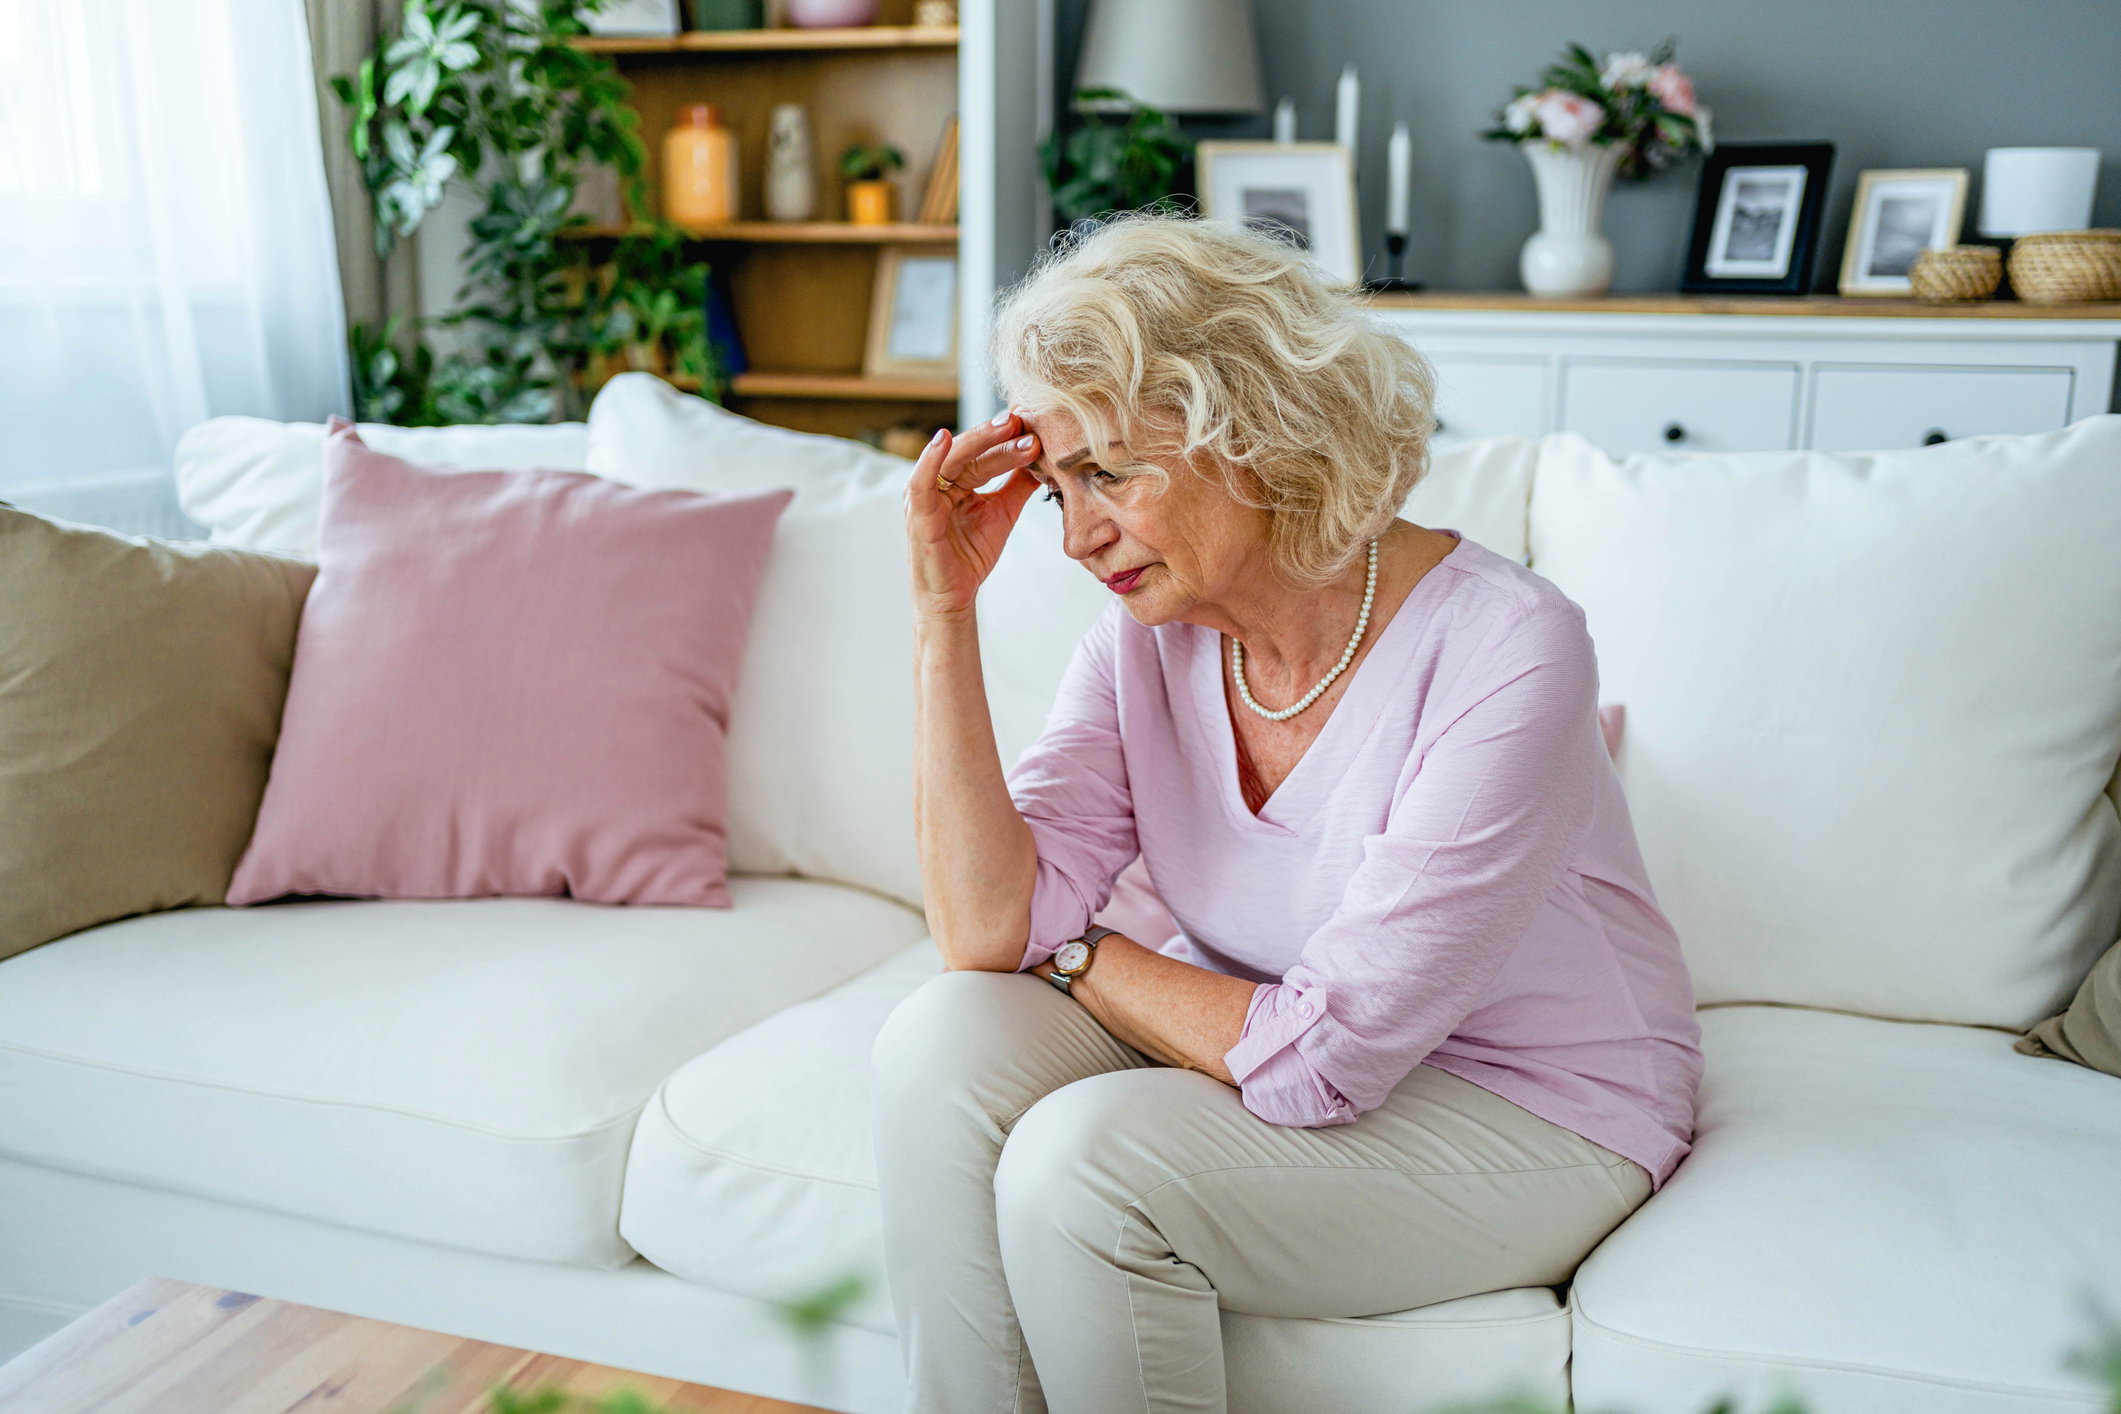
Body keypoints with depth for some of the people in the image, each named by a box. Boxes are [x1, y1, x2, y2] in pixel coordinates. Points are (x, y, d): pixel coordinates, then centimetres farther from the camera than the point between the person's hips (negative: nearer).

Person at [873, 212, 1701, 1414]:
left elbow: (1320, 1057, -25)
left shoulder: (1505, 658, -27)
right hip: (1260, 1044, 6)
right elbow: (989, 931, -14)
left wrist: (1079, 955, -10)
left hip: (1532, 1111, -5)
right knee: (944, 1044, -17)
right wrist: (946, 612, -18)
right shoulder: (1149, 636, -7)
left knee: (1085, 1157, -25)